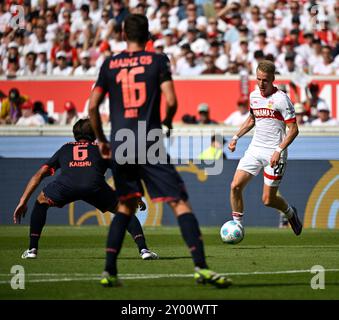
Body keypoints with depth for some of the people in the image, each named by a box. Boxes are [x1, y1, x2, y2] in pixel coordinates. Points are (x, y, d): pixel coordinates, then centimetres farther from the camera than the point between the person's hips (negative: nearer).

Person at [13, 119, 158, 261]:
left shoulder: (65, 149, 38)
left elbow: (39, 174, 33)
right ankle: (143, 249, 3)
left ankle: (32, 249, 22)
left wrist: (23, 202, 35)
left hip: (65, 185, 1)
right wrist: (136, 199, 47)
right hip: (94, 185, -1)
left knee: (41, 202, 30)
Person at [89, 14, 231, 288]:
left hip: (120, 147, 4)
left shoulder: (109, 64, 9)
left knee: (126, 207, 19)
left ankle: (109, 271, 11)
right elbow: (171, 101, -8)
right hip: (149, 146, -4)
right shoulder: (158, 60, 2)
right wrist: (167, 122, 14)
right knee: (180, 203, -4)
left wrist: (101, 140, 20)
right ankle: (200, 266, -17)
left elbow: (92, 106, 7)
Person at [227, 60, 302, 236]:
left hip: (274, 152, -6)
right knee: (235, 186, -11)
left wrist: (279, 150, -21)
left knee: (268, 200, -3)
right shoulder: (253, 95, 7)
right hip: (255, 149, 6)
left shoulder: (281, 99, -13)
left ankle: (290, 212, 29)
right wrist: (236, 137, 14)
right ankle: (237, 224, 2)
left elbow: (293, 129, -12)